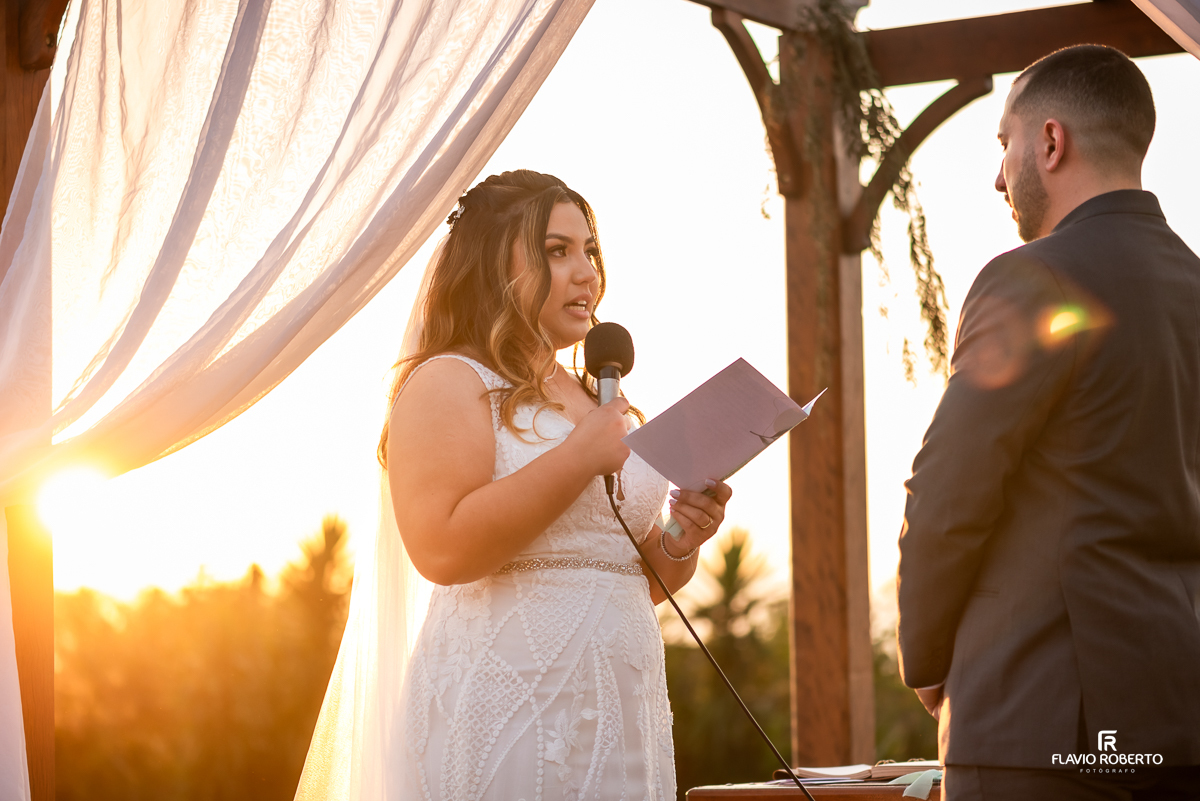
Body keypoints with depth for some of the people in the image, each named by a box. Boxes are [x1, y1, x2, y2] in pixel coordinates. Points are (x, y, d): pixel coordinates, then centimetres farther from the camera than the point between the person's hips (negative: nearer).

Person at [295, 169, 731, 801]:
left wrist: (677, 546, 2)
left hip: (621, 714, 8)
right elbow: (443, 549, -20)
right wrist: (580, 457, -17)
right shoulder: (448, 384, -4)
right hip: (509, 717, -8)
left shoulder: (596, 401, 21)